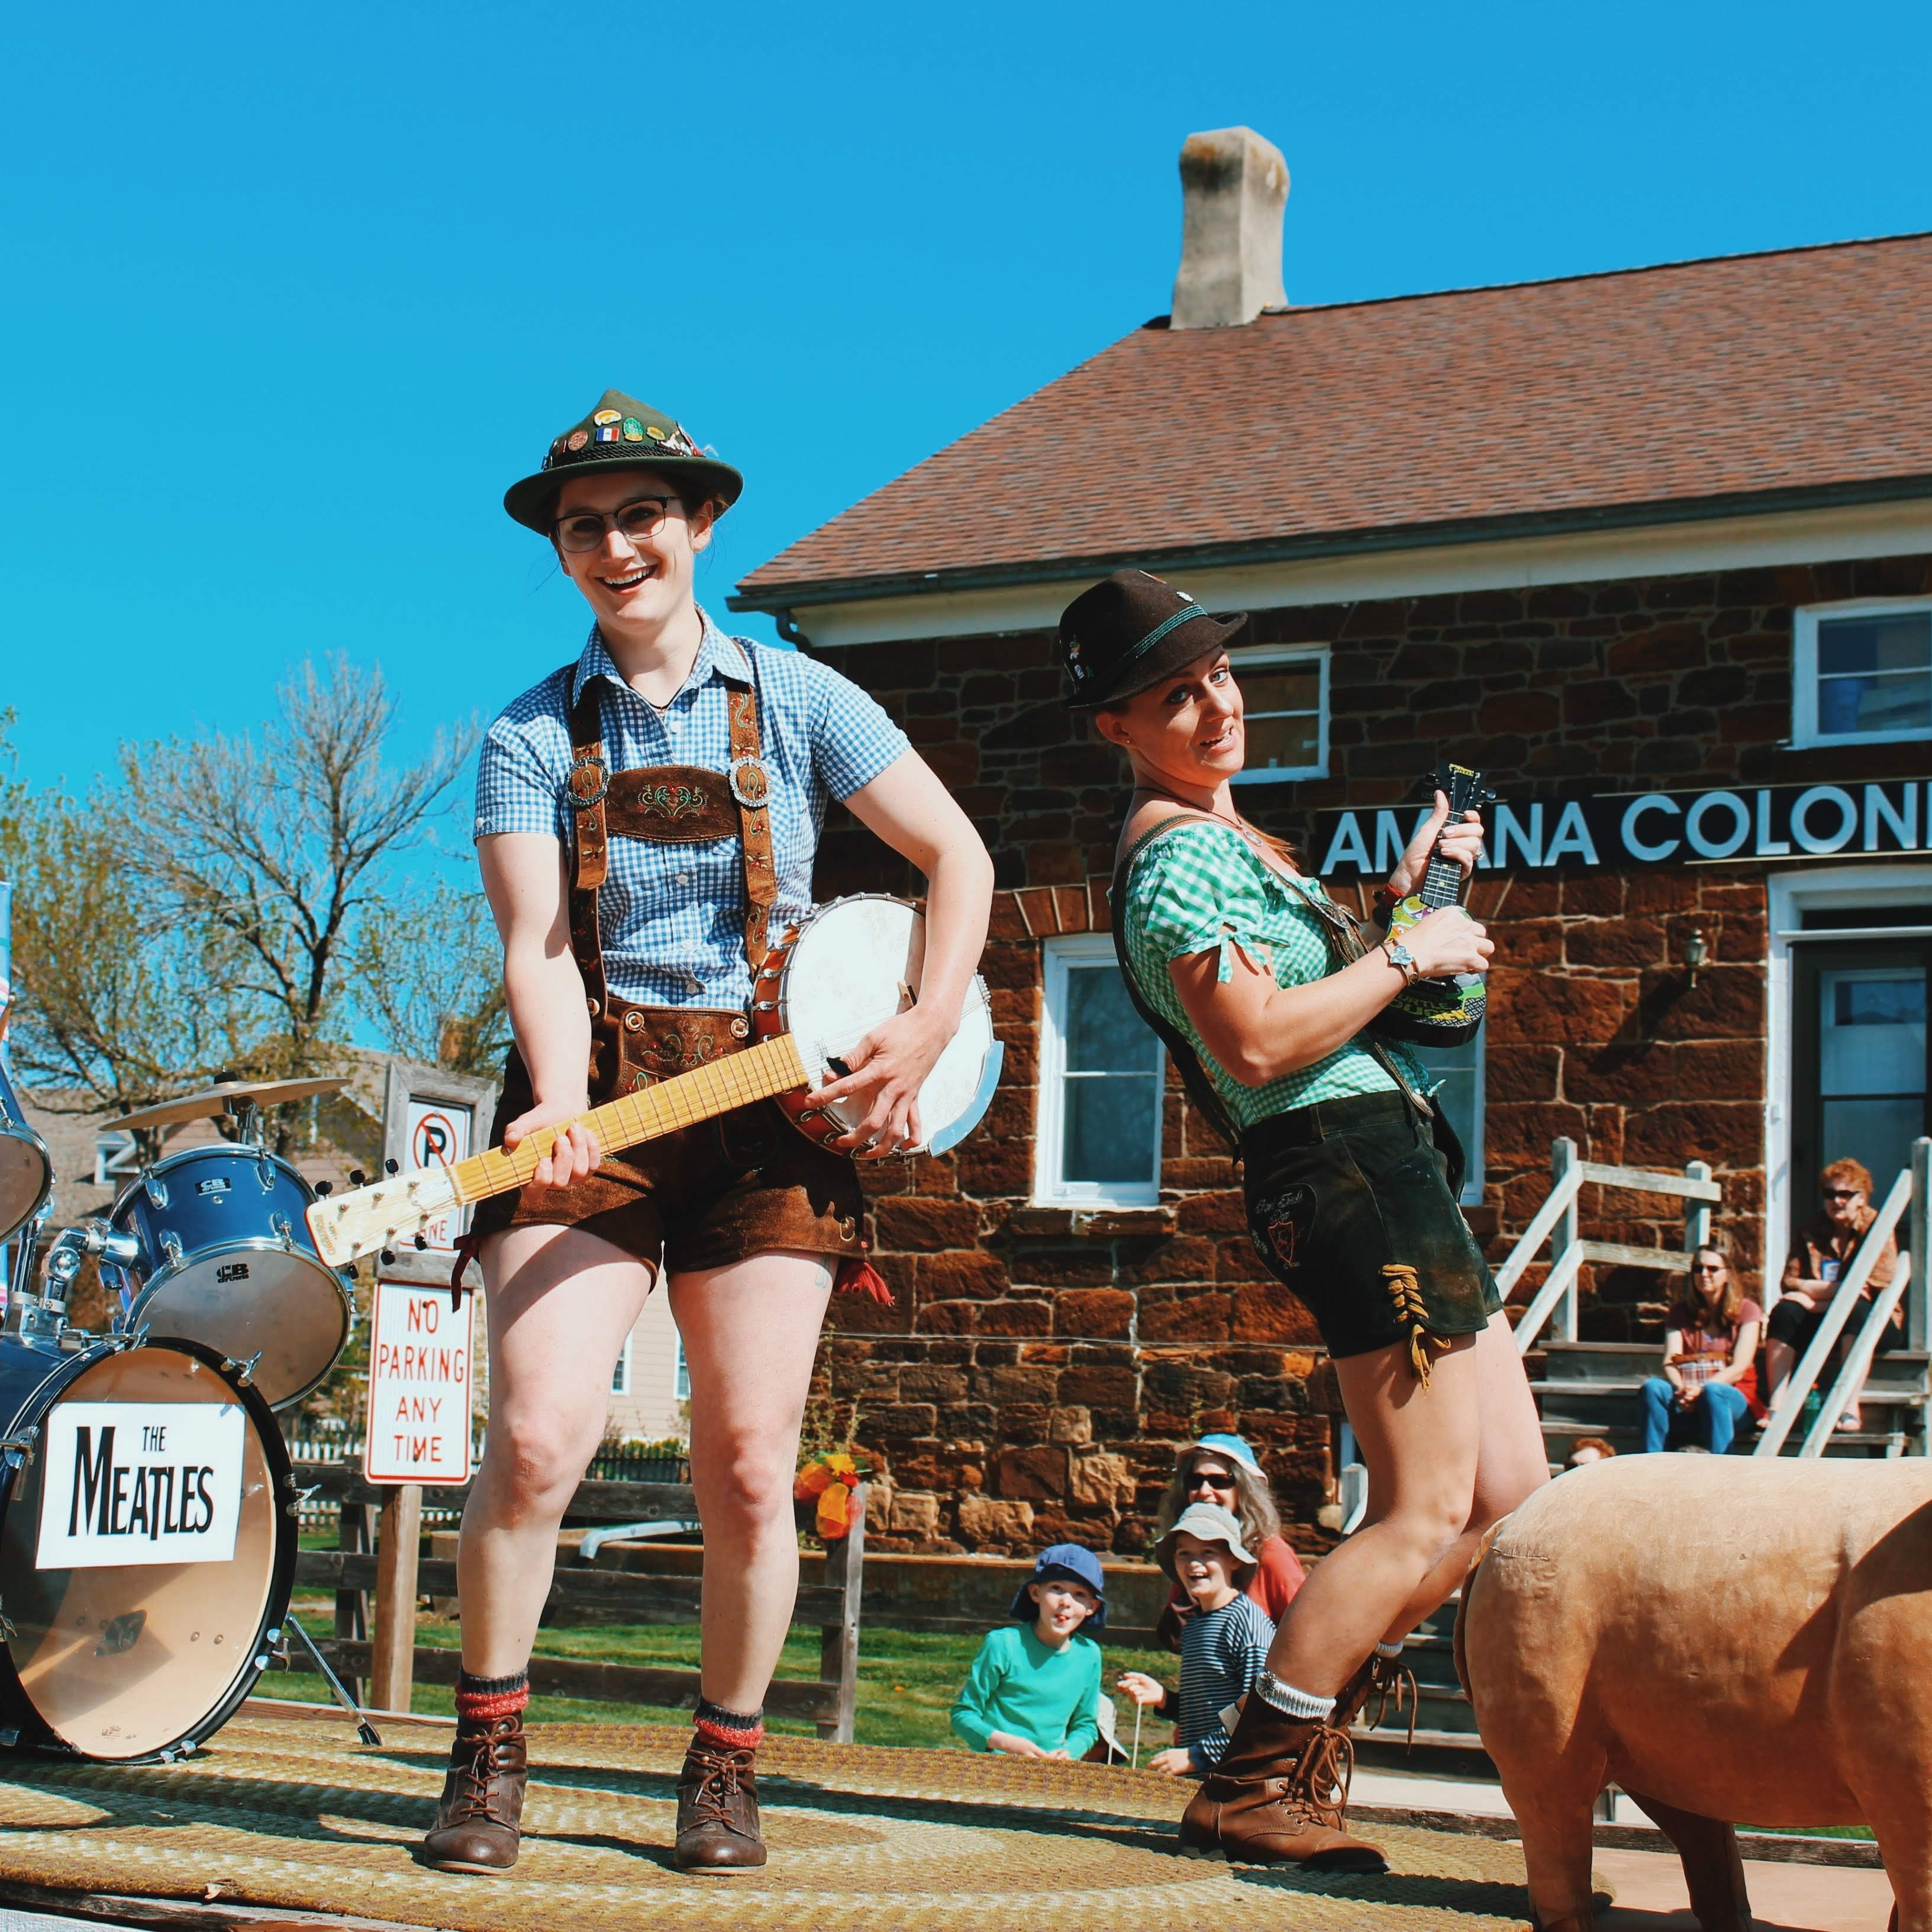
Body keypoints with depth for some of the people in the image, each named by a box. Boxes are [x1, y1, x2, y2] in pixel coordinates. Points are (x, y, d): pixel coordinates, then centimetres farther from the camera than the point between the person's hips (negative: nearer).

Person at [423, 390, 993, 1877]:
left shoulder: (793, 699, 5)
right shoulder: (535, 734, 4)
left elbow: (957, 853, 7)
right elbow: (536, 943, -7)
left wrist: (930, 1024, -5)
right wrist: (562, 1104, -24)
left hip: (770, 1086, 0)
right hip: (598, 1084, 0)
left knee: (749, 1464, -3)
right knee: (537, 1434, -15)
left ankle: (727, 1770, 16)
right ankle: (487, 1757, 4)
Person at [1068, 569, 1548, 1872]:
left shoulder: (1225, 835, 20)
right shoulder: (1183, 850, -13)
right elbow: (1260, 1041, -23)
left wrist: (1408, 889, 17)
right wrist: (1410, 951, -13)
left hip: (1394, 1167, 10)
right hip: (1350, 1164, -10)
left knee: (1509, 1498, 13)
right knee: (1427, 1513, -9)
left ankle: (1302, 1722, 16)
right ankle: (1254, 1785, -3)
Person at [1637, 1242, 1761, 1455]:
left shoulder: (1747, 1309, 6)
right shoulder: (1682, 1312, 17)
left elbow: (1739, 1369, -6)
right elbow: (1670, 1362, 2)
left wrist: (1701, 1390, -23)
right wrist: (1682, 1389, -22)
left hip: (1734, 1397, -3)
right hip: (1689, 1405, 3)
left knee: (1712, 1392, -37)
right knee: (1653, 1387, -28)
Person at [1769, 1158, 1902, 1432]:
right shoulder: (1811, 1234, 13)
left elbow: (1871, 1288, -12)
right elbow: (1789, 1284, 1)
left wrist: (1813, 1293, -13)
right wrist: (1832, 1291, -16)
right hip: (1822, 1324, 4)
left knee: (1855, 1310, -37)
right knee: (1784, 1311, -25)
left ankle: (1850, 1409, -42)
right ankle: (1775, 1407, -35)